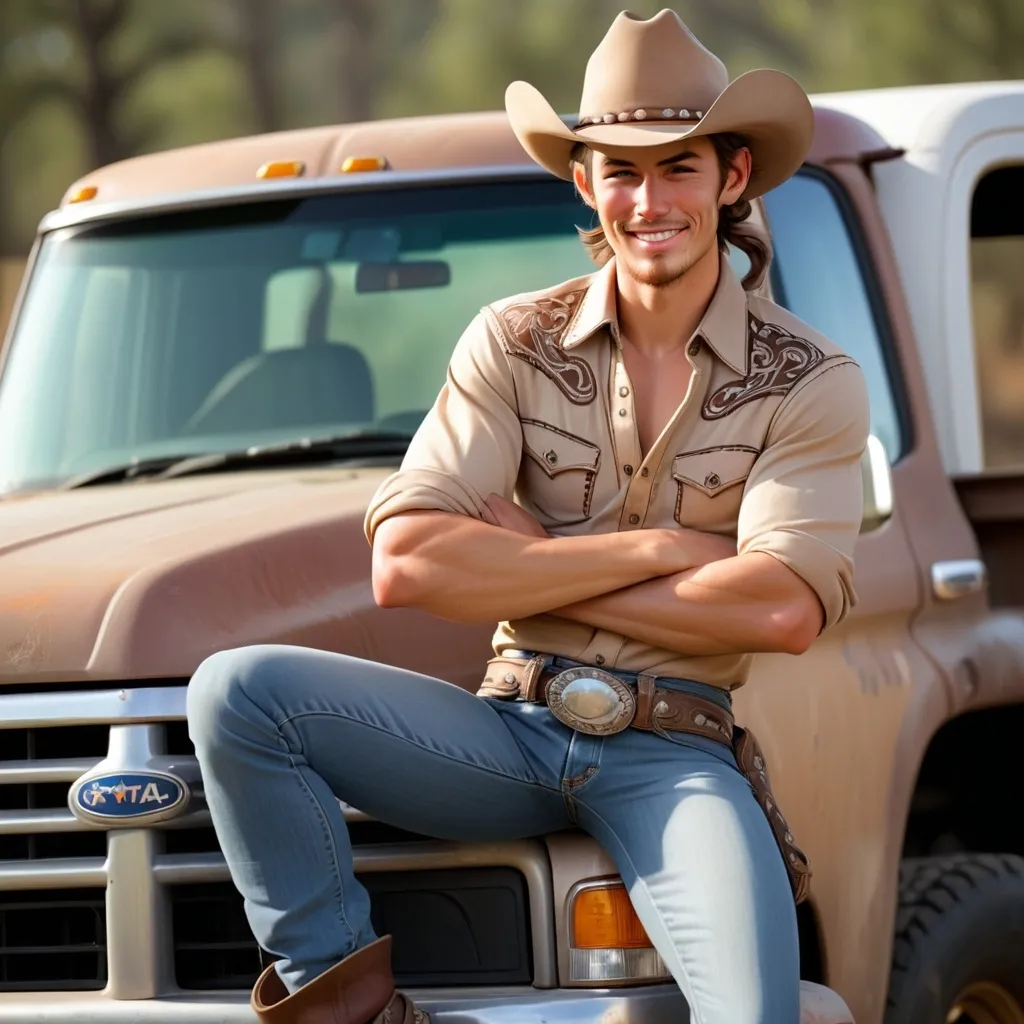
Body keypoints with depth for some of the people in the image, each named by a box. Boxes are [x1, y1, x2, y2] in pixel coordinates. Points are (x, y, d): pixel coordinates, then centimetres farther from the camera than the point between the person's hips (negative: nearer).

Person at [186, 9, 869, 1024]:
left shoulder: (810, 384, 2)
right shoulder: (514, 344, 5)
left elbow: (784, 609, -14)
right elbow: (404, 565, -8)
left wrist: (531, 574, -9)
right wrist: (654, 549, -11)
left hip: (672, 752, -2)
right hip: (513, 724, 2)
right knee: (234, 693, -20)